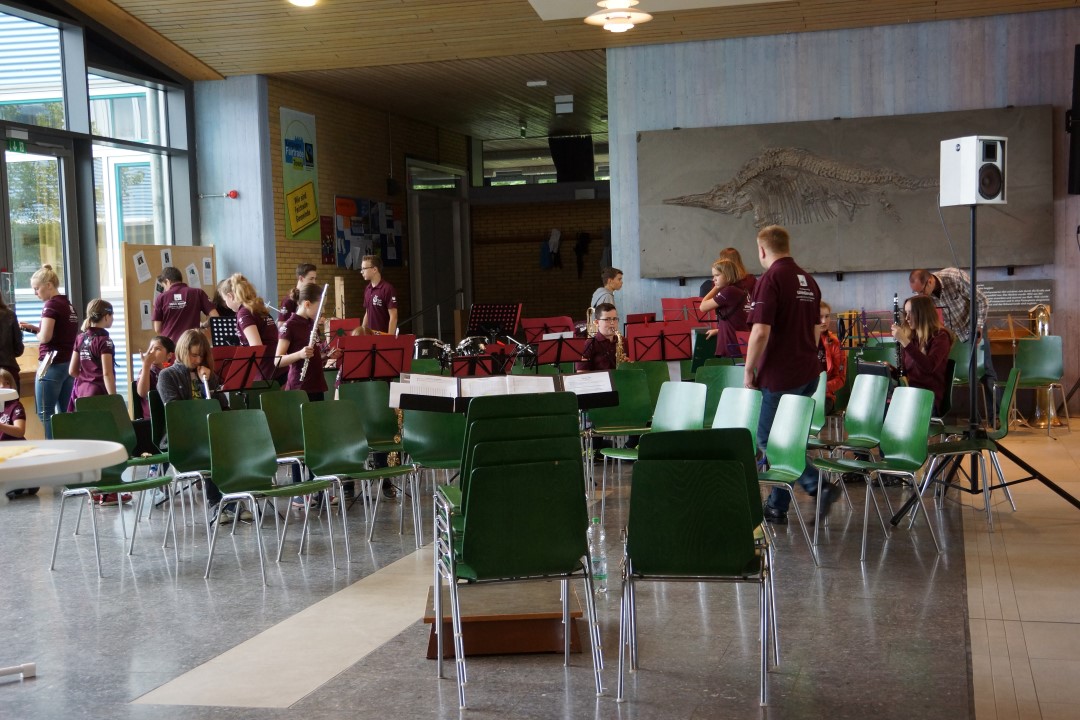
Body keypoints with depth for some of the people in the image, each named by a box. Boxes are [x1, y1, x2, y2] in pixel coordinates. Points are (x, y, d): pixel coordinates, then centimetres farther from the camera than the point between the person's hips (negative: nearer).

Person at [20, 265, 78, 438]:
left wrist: (35, 333, 2)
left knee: (45, 413, -4)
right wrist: (33, 328, 13)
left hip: (52, 364, -8)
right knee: (65, 413, 8)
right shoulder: (68, 305, 13)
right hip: (68, 364, 8)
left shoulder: (51, 305, -11)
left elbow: (45, 337, -19)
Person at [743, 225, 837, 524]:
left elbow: (761, 331, -21)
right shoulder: (808, 280, 13)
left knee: (768, 440, 1)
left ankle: (818, 487, -9)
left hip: (779, 375, -8)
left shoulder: (771, 279, -14)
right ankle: (777, 507, 19)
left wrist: (749, 371, -12)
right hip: (808, 372, 8)